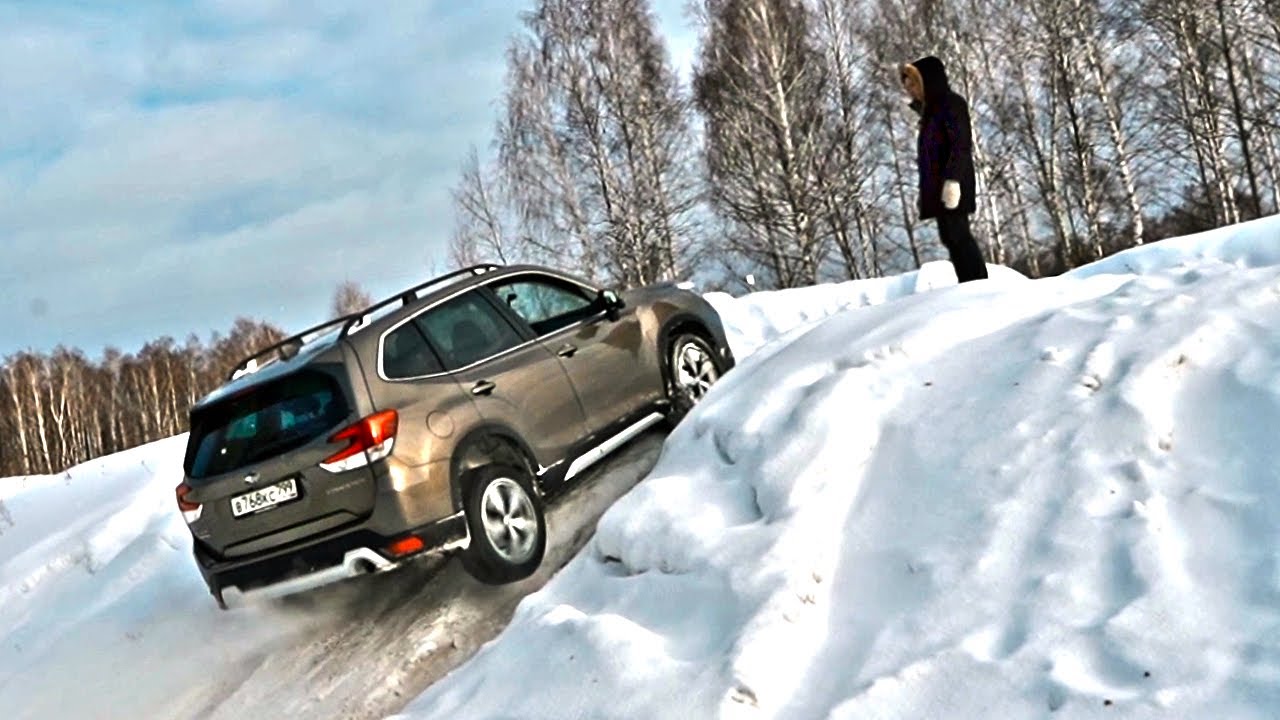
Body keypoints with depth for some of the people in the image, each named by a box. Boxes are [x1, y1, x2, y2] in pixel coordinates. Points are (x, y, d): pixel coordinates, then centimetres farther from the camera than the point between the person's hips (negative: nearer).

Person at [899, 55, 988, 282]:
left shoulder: (951, 103, -6)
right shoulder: (932, 108, 21)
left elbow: (961, 144, -16)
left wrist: (952, 179, -25)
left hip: (950, 184, -10)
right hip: (938, 183, 10)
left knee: (958, 234, -15)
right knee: (951, 236, 7)